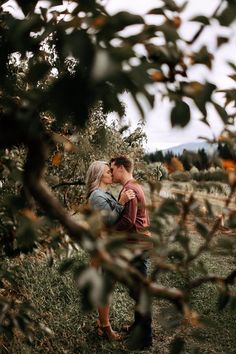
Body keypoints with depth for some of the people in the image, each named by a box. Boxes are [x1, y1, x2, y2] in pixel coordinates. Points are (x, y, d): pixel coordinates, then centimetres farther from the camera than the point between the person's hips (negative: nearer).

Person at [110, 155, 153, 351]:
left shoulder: (129, 189, -17)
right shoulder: (135, 186, 15)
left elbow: (128, 221, -23)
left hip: (137, 246, -10)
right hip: (141, 243, 10)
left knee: (139, 291, -1)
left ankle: (145, 337, 10)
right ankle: (139, 326, 34)